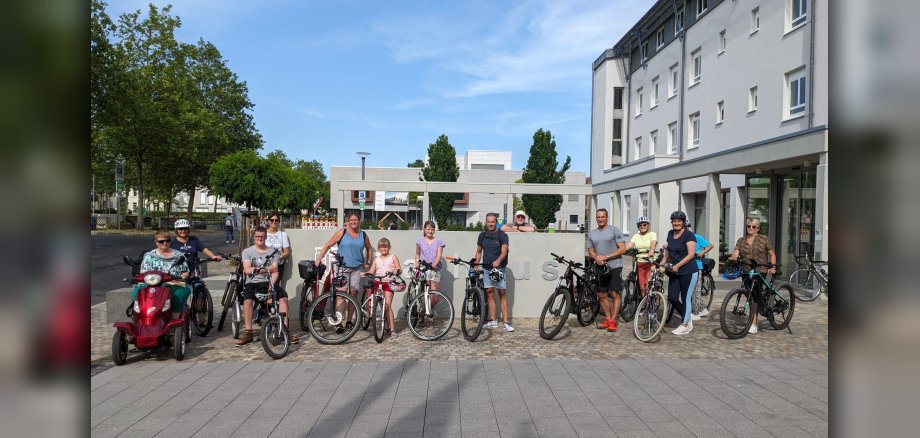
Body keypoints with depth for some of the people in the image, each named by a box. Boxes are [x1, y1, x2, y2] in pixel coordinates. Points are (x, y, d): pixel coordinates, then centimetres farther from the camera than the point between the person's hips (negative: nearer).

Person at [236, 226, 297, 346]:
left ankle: (285, 329, -21)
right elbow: (247, 270, -6)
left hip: (267, 282, 1)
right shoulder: (247, 251, 8)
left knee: (283, 296, -27)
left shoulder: (272, 252, 11)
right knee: (248, 299, -33)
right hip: (252, 282, -1)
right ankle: (247, 332, -23)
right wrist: (267, 269, -16)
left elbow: (275, 271, 2)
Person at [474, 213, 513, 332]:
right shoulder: (482, 235, 11)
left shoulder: (502, 235, -2)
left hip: (499, 267, -4)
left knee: (502, 293, -5)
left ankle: (507, 322, -5)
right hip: (486, 267, 4)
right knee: (489, 293, 3)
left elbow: (504, 251, -15)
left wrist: (498, 260, -33)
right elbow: (479, 252, 18)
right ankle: (493, 321, 8)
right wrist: (476, 265, 6)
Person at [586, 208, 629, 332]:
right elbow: (590, 251, 14)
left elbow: (622, 249, -10)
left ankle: (612, 321, 0)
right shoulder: (592, 233, 11)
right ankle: (607, 318, 21)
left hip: (614, 267, -5)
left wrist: (606, 257, -16)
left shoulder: (615, 230, -4)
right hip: (600, 267, 5)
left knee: (614, 294, -6)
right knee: (601, 295, 7)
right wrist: (597, 258, -9)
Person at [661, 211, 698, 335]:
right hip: (674, 272, 6)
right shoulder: (670, 233, 10)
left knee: (685, 299, 0)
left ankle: (685, 326, 12)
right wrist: (663, 262, 8)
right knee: (672, 298, 1)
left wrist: (678, 265, -23)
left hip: (688, 272, -6)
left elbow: (691, 254, -16)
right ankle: (688, 318, 23)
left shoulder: (689, 235, -9)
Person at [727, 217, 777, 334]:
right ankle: (753, 321, 20)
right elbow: (735, 254, -2)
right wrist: (732, 258, -25)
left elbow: (772, 254, 8)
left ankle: (753, 324, -11)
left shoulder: (763, 239, 4)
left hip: (760, 272, -3)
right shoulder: (741, 240, 10)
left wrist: (773, 267, -4)